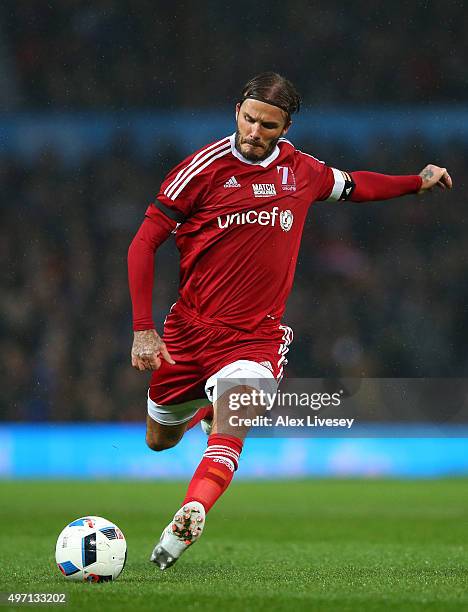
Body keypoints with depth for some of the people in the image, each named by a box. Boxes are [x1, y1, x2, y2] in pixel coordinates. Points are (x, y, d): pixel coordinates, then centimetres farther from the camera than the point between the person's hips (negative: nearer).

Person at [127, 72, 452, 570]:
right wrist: (143, 330, -12)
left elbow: (352, 185, 28)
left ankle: (183, 526, -41)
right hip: (187, 329, 1)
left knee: (229, 435, -26)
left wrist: (418, 182, 21)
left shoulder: (301, 170, 2)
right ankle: (205, 406, 51)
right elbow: (144, 243, -6)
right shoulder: (206, 166, -8)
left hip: (255, 336, 0)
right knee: (159, 441, 18)